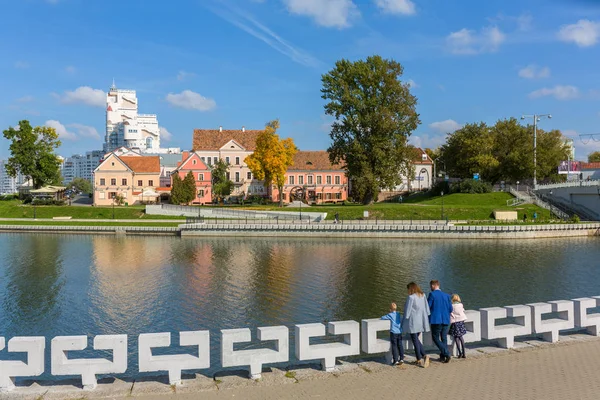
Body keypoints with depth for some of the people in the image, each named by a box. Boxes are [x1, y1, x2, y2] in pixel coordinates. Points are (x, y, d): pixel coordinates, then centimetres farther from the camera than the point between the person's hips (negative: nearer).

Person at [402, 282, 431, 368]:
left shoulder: (411, 297, -15)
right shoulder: (423, 296, 5)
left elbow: (408, 310, -12)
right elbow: (427, 308, 9)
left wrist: (405, 322, -1)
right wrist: (425, 320, 17)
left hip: (413, 321, -7)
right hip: (421, 321, 7)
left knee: (415, 340, 4)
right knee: (416, 339, 19)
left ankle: (419, 359, 8)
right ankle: (424, 355, 6)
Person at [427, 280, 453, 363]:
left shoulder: (432, 294, -9)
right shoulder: (446, 295, 6)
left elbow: (428, 307, -8)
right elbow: (450, 309, 7)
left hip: (436, 320, -5)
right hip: (446, 320, 5)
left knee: (435, 337, 6)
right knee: (444, 338, 13)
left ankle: (446, 353, -7)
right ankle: (443, 356, 15)